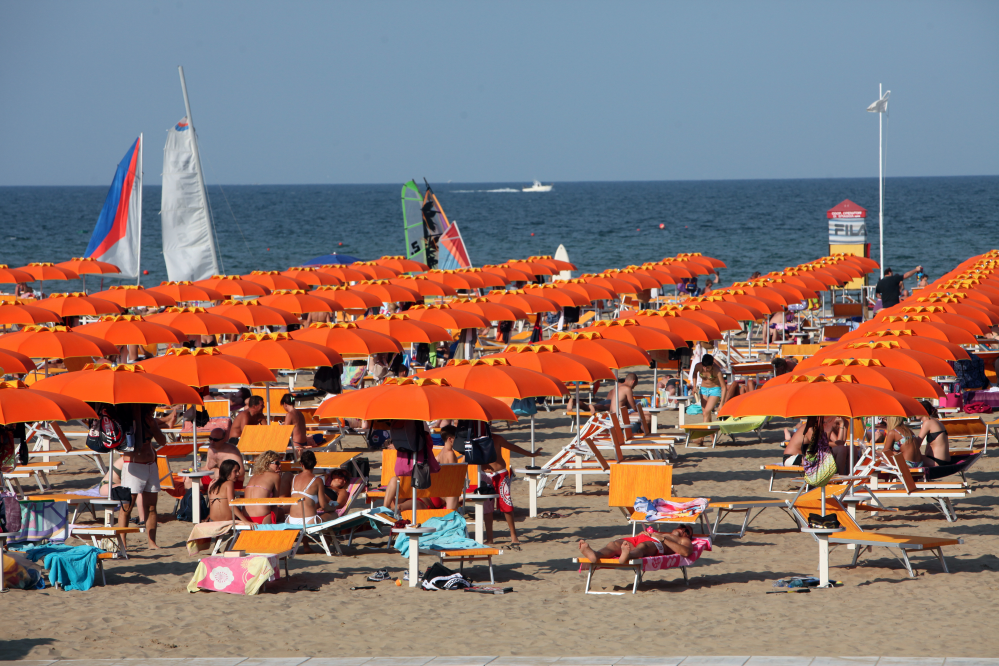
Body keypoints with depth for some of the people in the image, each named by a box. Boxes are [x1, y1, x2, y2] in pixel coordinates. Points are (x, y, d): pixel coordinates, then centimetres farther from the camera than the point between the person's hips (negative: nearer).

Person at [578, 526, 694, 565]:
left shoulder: (684, 541, 30)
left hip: (654, 545, -5)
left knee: (642, 546, -42)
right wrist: (644, 533, 14)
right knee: (615, 544, -29)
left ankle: (627, 556, -79)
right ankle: (594, 555, -61)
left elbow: (686, 552, 5)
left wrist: (663, 539, -1)